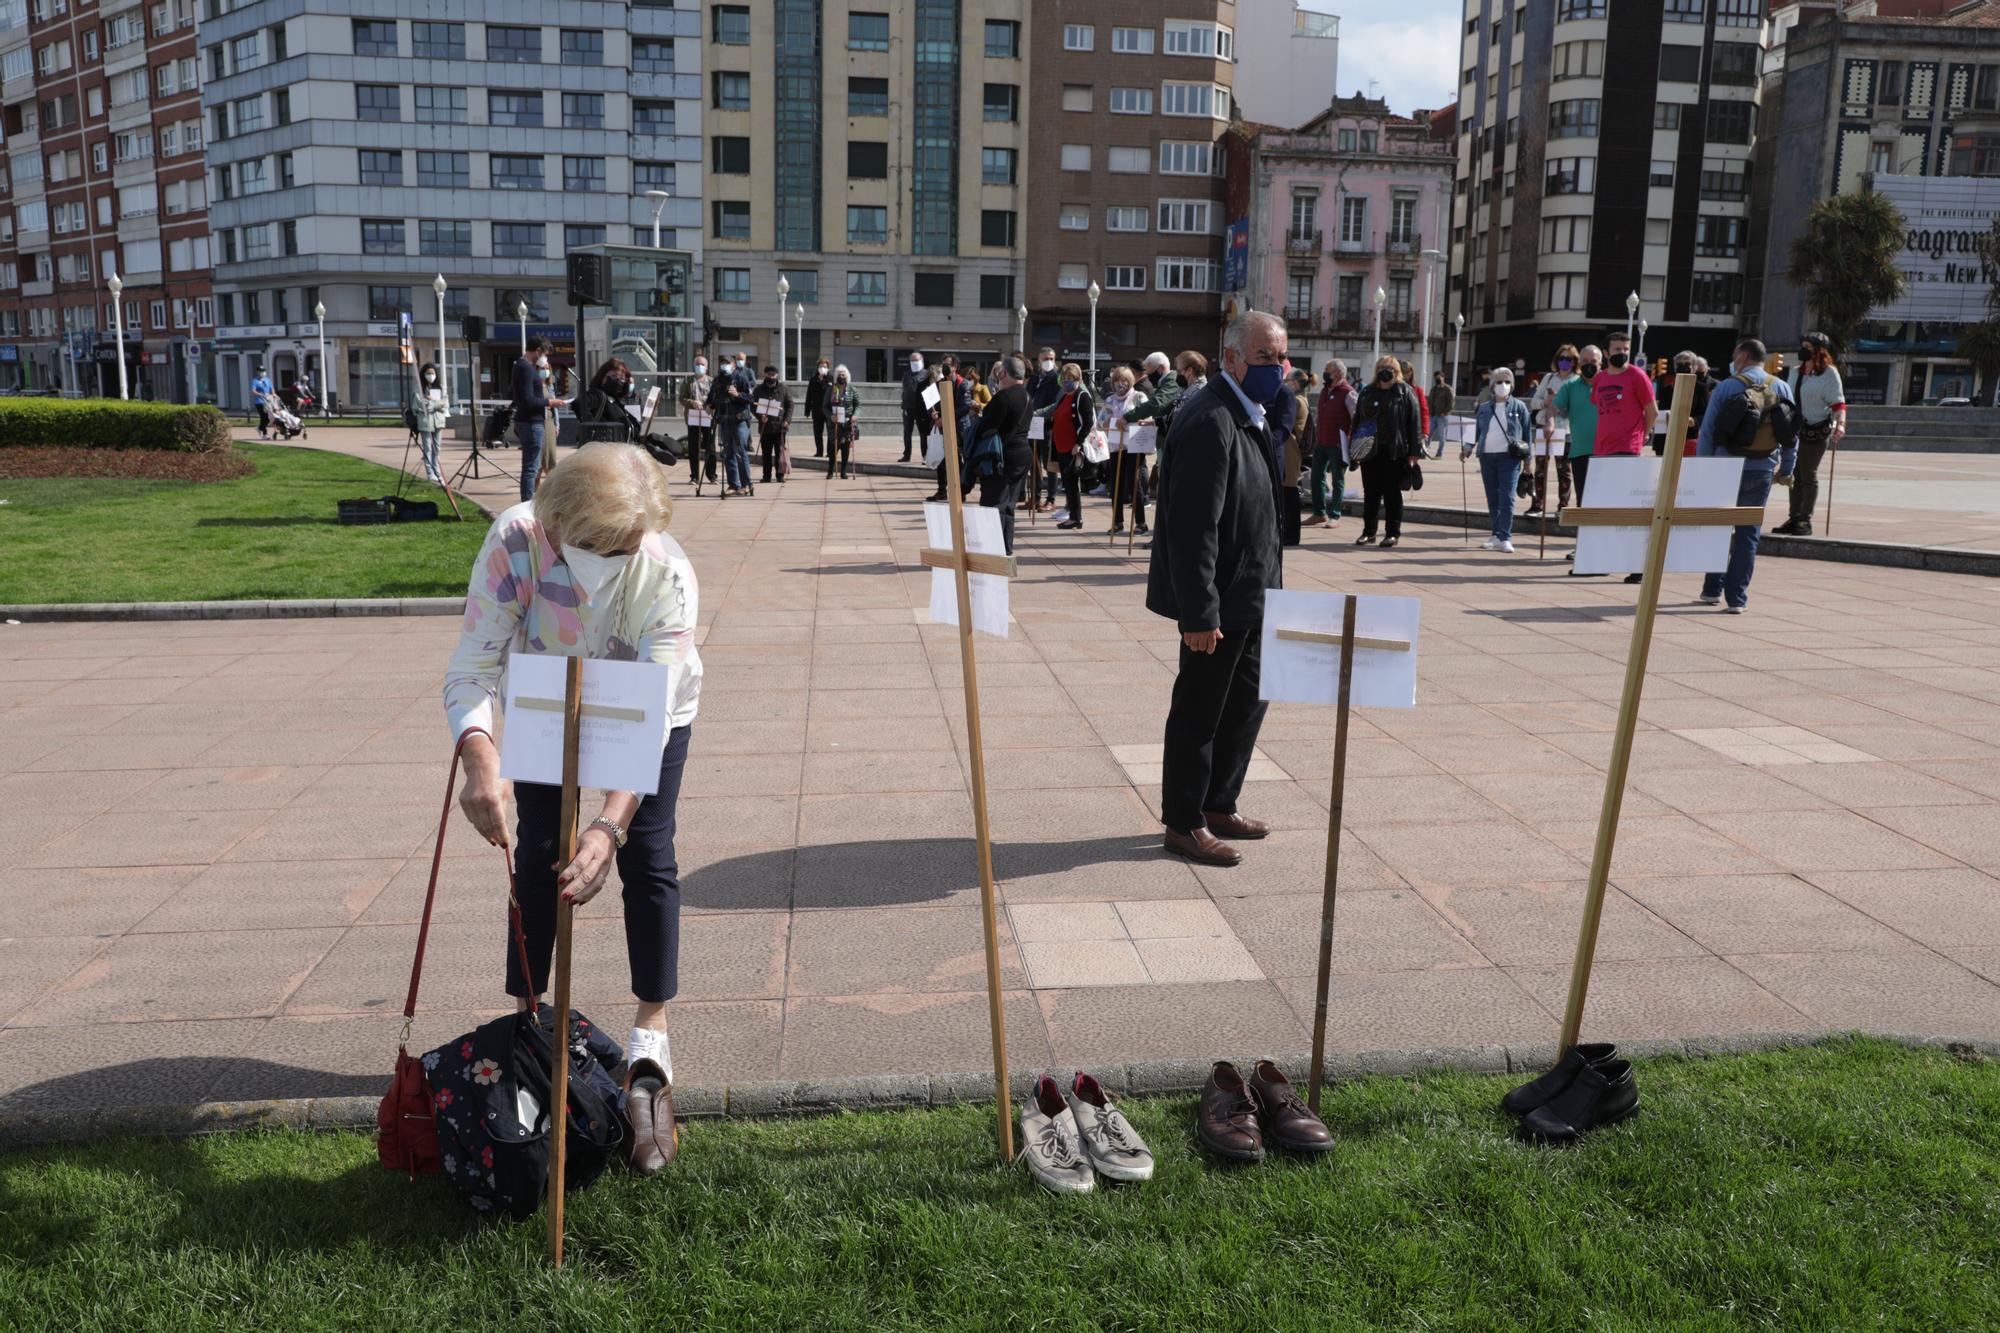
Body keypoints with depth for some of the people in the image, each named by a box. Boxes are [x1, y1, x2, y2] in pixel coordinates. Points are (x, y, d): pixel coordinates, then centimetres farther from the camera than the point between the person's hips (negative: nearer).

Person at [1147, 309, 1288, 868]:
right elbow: (1193, 527, -26)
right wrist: (1199, 614, -26)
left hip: (1248, 595, 10)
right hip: (1220, 598, -10)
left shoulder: (1249, 415, 11)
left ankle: (1218, 805, 35)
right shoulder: (1211, 421, -21)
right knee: (1199, 711, 3)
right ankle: (1184, 823, 17)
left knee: (1247, 698, 20)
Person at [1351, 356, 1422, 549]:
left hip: (1394, 452, -4)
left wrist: (1414, 452, -10)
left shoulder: (1405, 393, 0)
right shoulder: (1367, 393, 12)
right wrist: (1353, 449, 8)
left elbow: (1414, 422, -4)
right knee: (1370, 493, 8)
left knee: (1392, 493, 2)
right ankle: (1368, 532, 16)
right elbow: (1357, 421, 14)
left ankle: (1393, 533, 10)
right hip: (1370, 451, 4)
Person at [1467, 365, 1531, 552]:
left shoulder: (1519, 407, 5)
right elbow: (1476, 429, 16)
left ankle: (1505, 538, -11)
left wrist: (1528, 458, 2)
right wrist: (1468, 448, 1)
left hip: (1509, 458, -4)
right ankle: (1496, 535, 14)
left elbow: (1527, 433, 6)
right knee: (1492, 499, 7)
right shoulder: (1484, 408, 13)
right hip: (1487, 457, 4)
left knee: (1506, 498, -11)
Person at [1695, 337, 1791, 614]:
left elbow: (1707, 431, -4)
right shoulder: (1782, 388, 5)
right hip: (1761, 470, 2)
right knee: (1748, 533, 5)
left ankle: (1712, 590, 18)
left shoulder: (1726, 387, -3)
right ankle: (1736, 597, 2)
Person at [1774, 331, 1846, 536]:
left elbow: (1838, 402, -12)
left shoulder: (1829, 373, -7)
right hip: (1795, 429, 7)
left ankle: (1805, 521, 2)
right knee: (1794, 474, 9)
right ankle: (1794, 519, 15)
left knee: (1808, 475, -3)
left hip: (1817, 430, -7)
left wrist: (1840, 423, -27)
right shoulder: (1795, 371, 13)